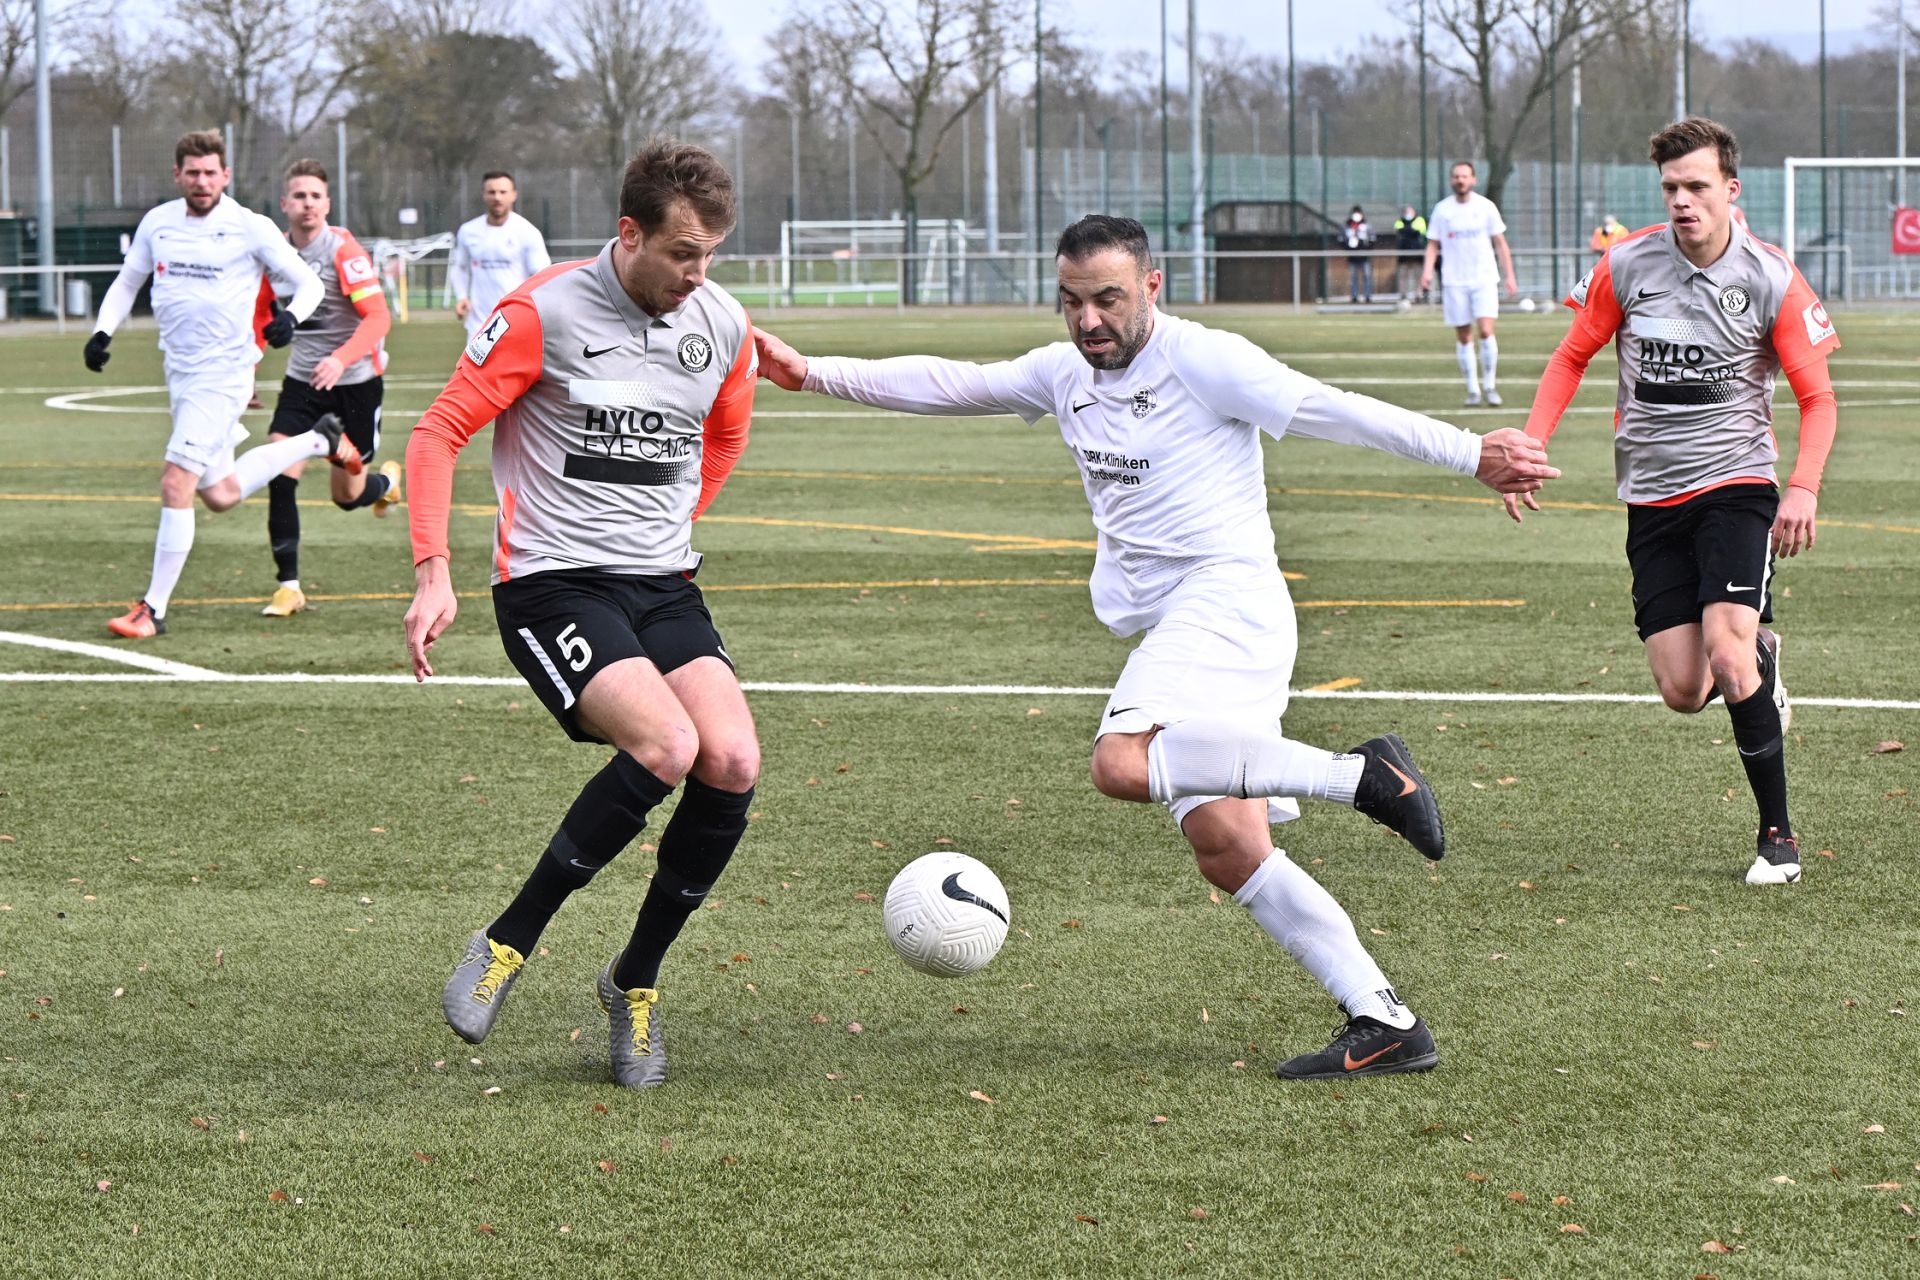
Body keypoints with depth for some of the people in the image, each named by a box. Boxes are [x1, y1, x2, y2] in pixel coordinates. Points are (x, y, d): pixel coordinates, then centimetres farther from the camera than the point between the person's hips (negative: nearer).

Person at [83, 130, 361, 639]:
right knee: (221, 494, 16)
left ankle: (153, 609, -8)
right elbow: (127, 282, 19)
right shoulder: (157, 223, 5)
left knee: (176, 484, -16)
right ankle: (319, 440, 37)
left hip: (224, 373, -7)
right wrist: (103, 332, 3)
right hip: (179, 369, 7)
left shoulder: (250, 228, -9)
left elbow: (308, 283, -3)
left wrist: (290, 317, -24)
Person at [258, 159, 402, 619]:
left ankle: (388, 481, 42)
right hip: (303, 380, 4)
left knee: (347, 496, 5)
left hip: (356, 379, -4)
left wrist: (341, 359, -38)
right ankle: (288, 586, -8)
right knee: (280, 473, -15)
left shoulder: (344, 251, -16)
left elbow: (377, 317, -22)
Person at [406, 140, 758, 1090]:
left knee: (733, 764, -16)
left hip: (665, 585, 6)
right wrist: (433, 572, -15)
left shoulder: (723, 326, 5)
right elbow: (438, 434, -7)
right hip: (552, 585, -5)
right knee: (666, 746, -27)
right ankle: (504, 947, -12)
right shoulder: (544, 313, -11)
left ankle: (635, 981, 6)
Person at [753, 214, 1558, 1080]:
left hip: (1226, 595, -8)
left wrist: (1470, 456, -12)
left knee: (1122, 765, -30)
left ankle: (1360, 774, -24)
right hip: (1175, 629, 8)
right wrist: (813, 375, 18)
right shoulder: (1063, 374, 18)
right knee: (1227, 852, -3)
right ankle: (1385, 1025, -3)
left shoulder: (1202, 361, -5)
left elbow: (1338, 413, -7)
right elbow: (948, 385, 23)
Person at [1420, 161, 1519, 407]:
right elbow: (1433, 244, 8)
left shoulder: (1485, 207, 2)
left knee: (1486, 330, -15)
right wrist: (1427, 271, -8)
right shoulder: (1442, 209, 4)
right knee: (1463, 338, 2)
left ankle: (1489, 386, -2)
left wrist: (1509, 275, 1)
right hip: (1455, 282, 1)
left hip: (1484, 279, -1)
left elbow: (1500, 243, 6)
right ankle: (1472, 389, 11)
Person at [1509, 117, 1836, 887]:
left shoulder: (1771, 280, -8)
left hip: (1735, 483, -3)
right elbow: (1572, 357, 11)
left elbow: (1816, 396, -2)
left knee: (1726, 649, -22)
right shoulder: (1626, 266, -3)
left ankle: (1777, 835, -6)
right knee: (1683, 691, -5)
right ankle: (1759, 657, 33)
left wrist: (1804, 487, -18)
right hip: (1652, 497, 3)